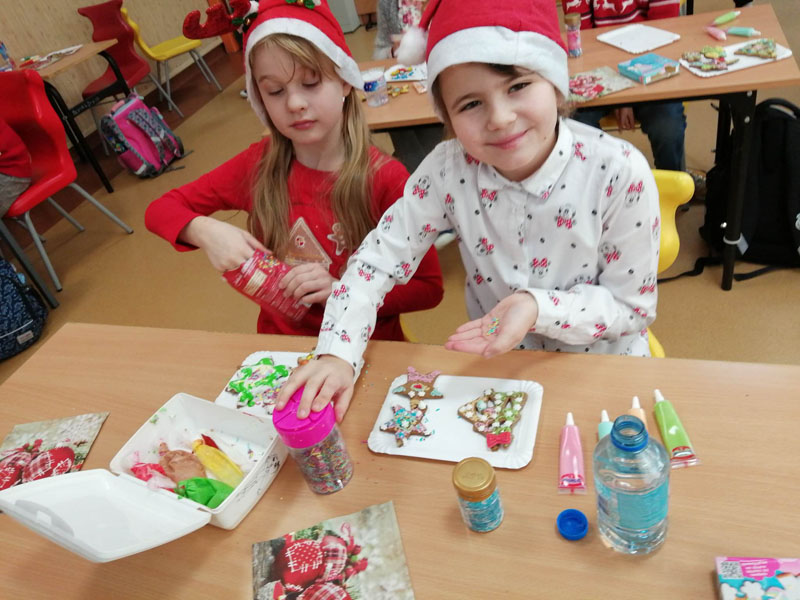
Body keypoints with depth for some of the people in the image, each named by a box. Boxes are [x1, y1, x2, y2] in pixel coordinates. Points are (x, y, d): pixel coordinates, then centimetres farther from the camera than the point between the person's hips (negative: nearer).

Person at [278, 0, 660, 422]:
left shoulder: (621, 174, -24)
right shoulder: (448, 169, -19)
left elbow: (634, 306, -15)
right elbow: (378, 260, -14)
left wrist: (539, 307, -32)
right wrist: (337, 354, -29)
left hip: (602, 367, -2)